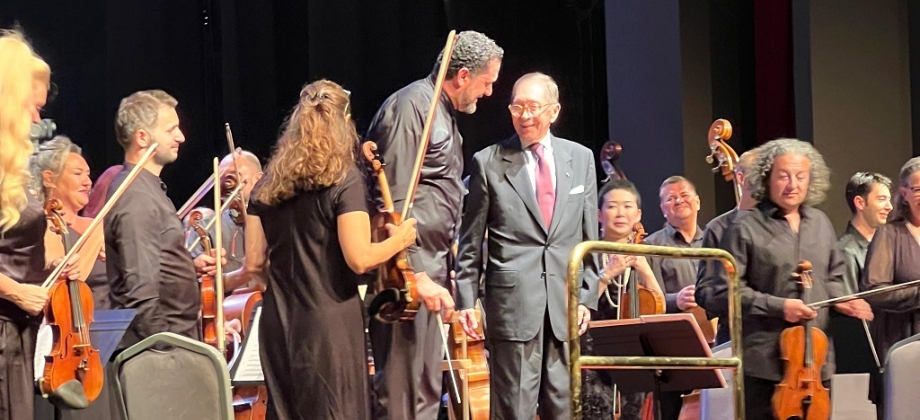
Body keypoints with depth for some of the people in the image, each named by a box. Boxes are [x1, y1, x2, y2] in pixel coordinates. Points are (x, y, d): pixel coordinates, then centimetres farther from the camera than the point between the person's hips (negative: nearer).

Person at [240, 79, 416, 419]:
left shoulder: (268, 185, 8)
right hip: (329, 326, -5)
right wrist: (399, 240, 2)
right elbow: (359, 259, -15)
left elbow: (254, 265, 9)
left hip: (279, 325, 6)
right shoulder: (344, 181, -8)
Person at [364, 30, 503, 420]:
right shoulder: (410, 106, -12)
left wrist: (439, 273, 14)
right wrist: (417, 275, -21)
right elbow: (395, 202, -18)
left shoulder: (444, 115, 18)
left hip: (427, 273, 10)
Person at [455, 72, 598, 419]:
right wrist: (466, 300, -1)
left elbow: (589, 235, 12)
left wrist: (587, 297, 6)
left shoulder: (581, 158, 10)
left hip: (566, 305, 3)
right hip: (513, 302, -3)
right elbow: (470, 243, 4)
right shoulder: (489, 163, 1)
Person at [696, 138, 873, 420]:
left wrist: (838, 300, 5)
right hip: (765, 360, -5)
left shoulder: (820, 223, 13)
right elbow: (723, 290, -9)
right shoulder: (746, 227, -5)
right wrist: (778, 306, -15)